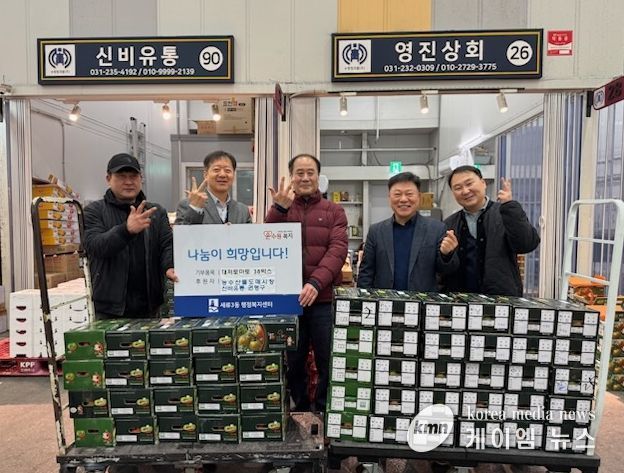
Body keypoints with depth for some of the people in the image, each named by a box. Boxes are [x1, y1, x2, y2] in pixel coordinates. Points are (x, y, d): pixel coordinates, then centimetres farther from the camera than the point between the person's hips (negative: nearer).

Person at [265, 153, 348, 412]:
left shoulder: (334, 211, 7)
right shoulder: (279, 209, 10)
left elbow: (338, 250, -7)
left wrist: (316, 283, -23)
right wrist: (280, 208, -20)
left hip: (324, 300, -1)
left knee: (328, 361, 7)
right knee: (292, 362, 13)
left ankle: (324, 412, 27)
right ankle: (299, 410, 32)